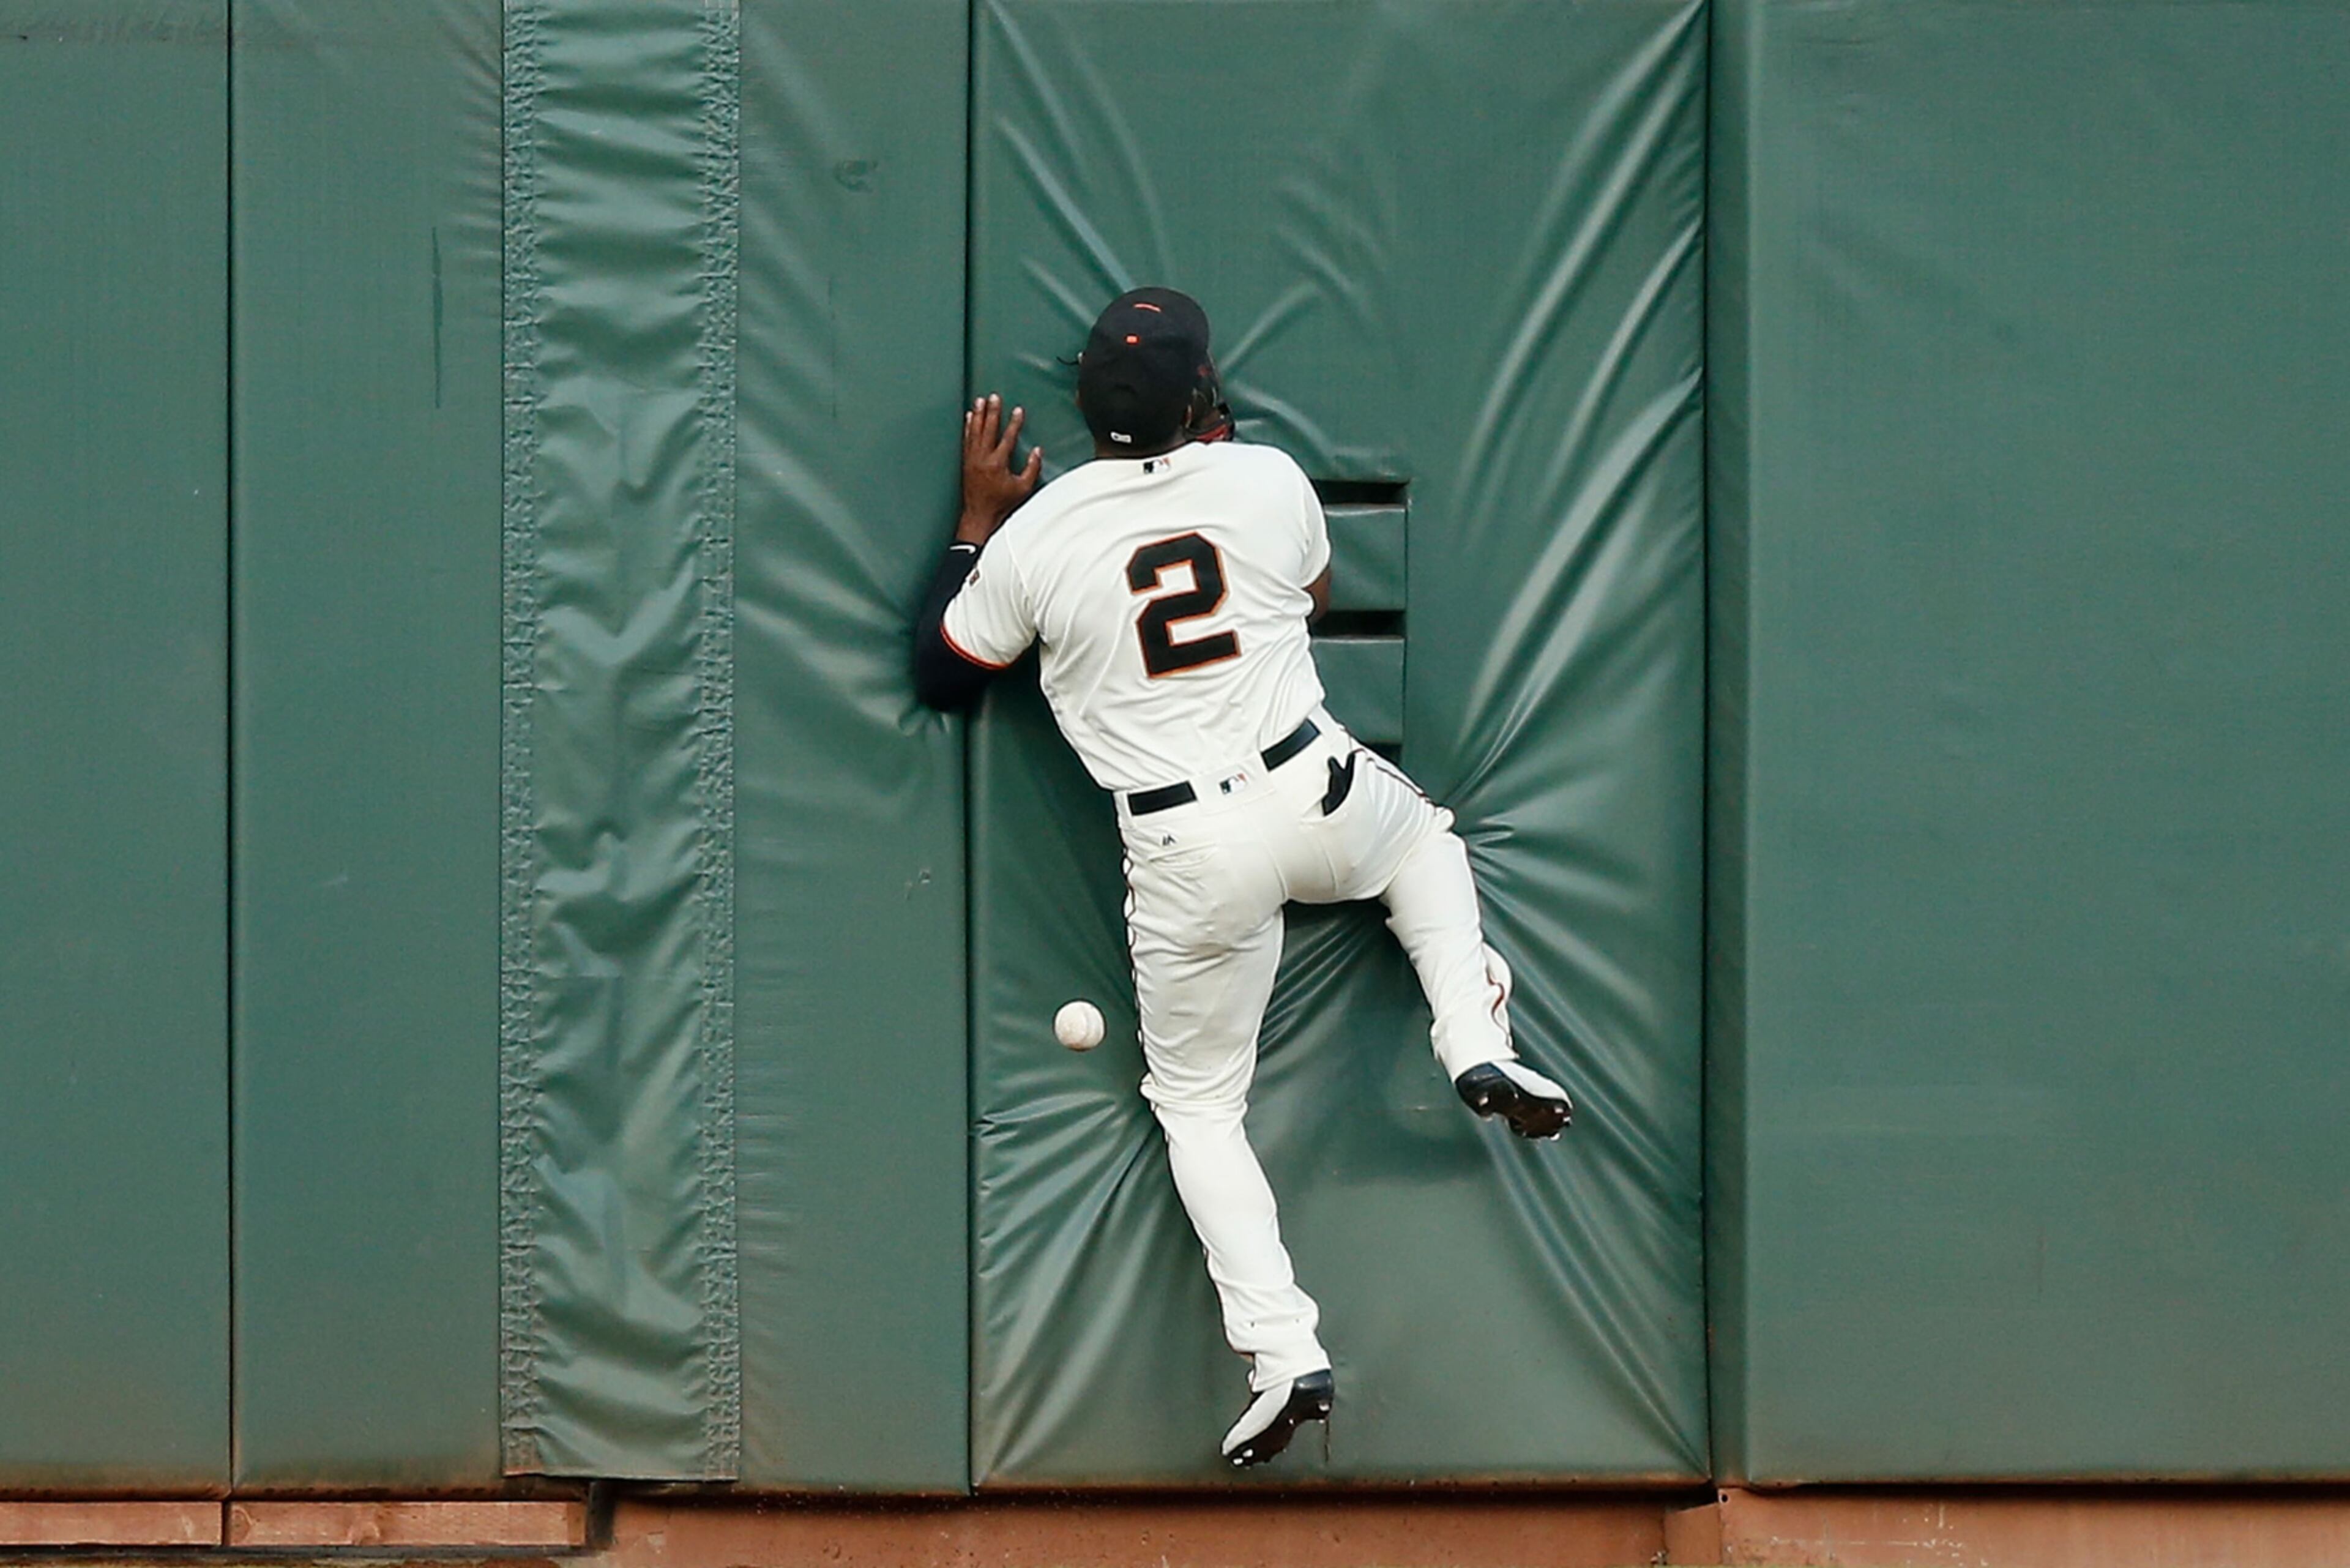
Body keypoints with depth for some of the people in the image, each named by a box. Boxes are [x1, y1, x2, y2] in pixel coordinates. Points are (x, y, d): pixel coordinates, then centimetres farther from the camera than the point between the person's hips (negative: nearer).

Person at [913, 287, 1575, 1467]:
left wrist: (979, 518, 15)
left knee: (1197, 1107, 13)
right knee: (1425, 838, 37)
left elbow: (939, 674, 9)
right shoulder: (1268, 481, -3)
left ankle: (1283, 1352, -1)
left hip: (1183, 856, -1)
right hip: (1315, 794, 1)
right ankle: (1477, 1045, 15)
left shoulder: (1033, 537, -7)